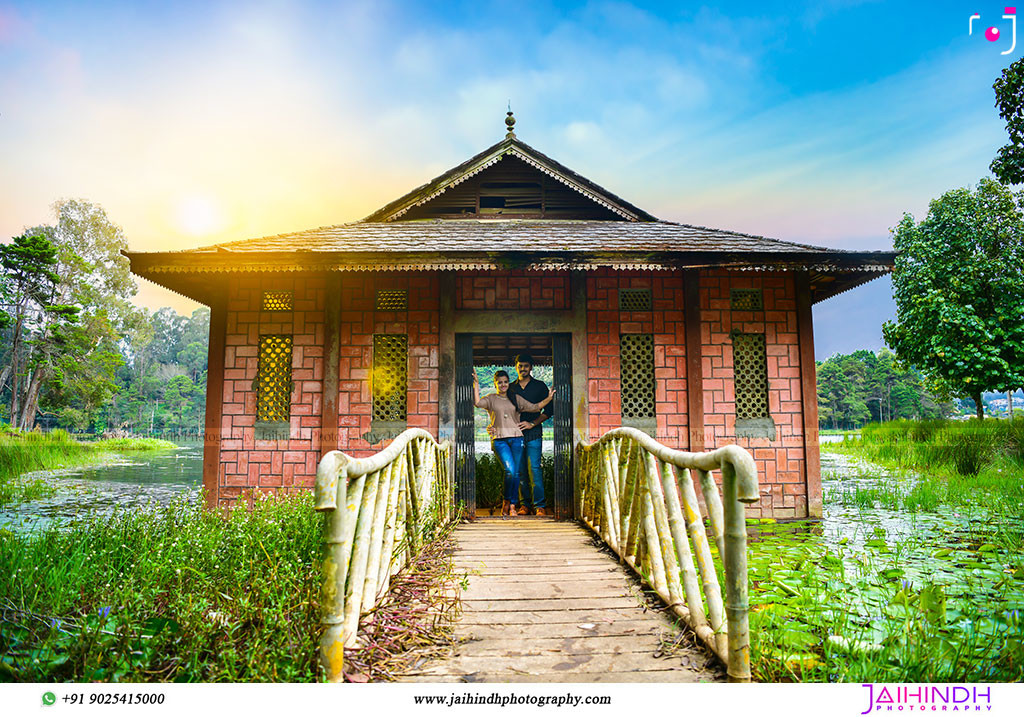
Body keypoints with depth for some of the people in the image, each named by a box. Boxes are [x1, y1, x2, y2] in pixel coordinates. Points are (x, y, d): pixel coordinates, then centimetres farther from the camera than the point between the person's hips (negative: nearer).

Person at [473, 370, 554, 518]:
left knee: (516, 473, 0)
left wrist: (549, 398, 3)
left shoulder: (516, 399, 17)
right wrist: (476, 385, -11)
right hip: (499, 440, -3)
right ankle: (506, 502, 3)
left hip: (516, 438, 3)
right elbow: (477, 403, -9)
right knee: (509, 470, -17)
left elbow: (534, 407, 14)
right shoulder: (491, 399, 10)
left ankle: (512, 506, 10)